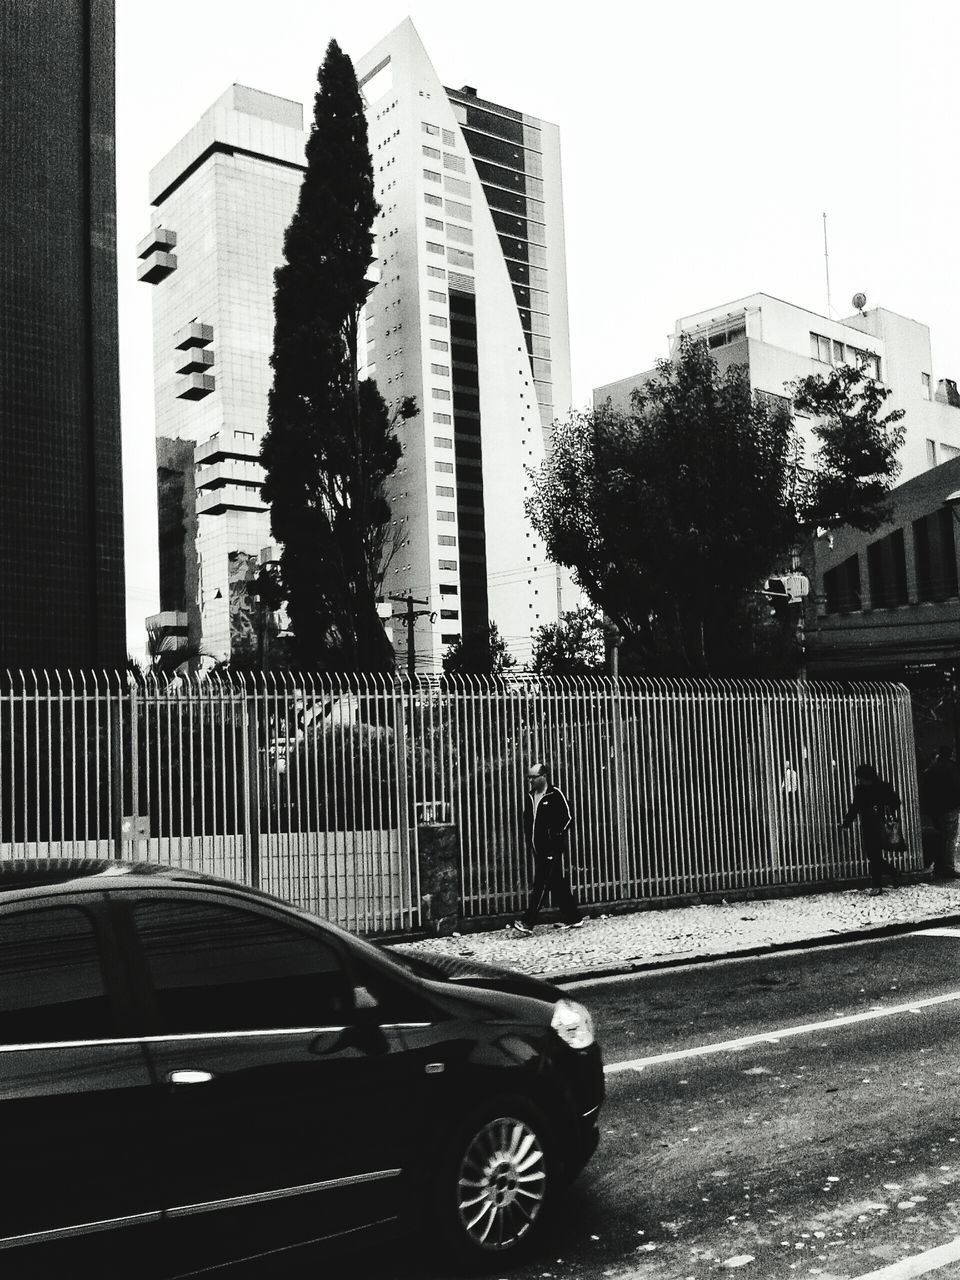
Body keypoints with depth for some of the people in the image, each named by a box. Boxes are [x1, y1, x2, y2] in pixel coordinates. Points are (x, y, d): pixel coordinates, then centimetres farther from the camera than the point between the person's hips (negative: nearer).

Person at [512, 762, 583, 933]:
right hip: (538, 849, 7)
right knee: (558, 886, 11)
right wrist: (529, 841, 11)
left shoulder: (555, 795, -7)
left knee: (541, 885, -10)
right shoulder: (529, 797, 13)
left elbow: (567, 818, -8)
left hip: (552, 849, -7)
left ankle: (528, 922, -13)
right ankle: (573, 919, 20)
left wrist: (555, 835, -13)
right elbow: (527, 820, 21)